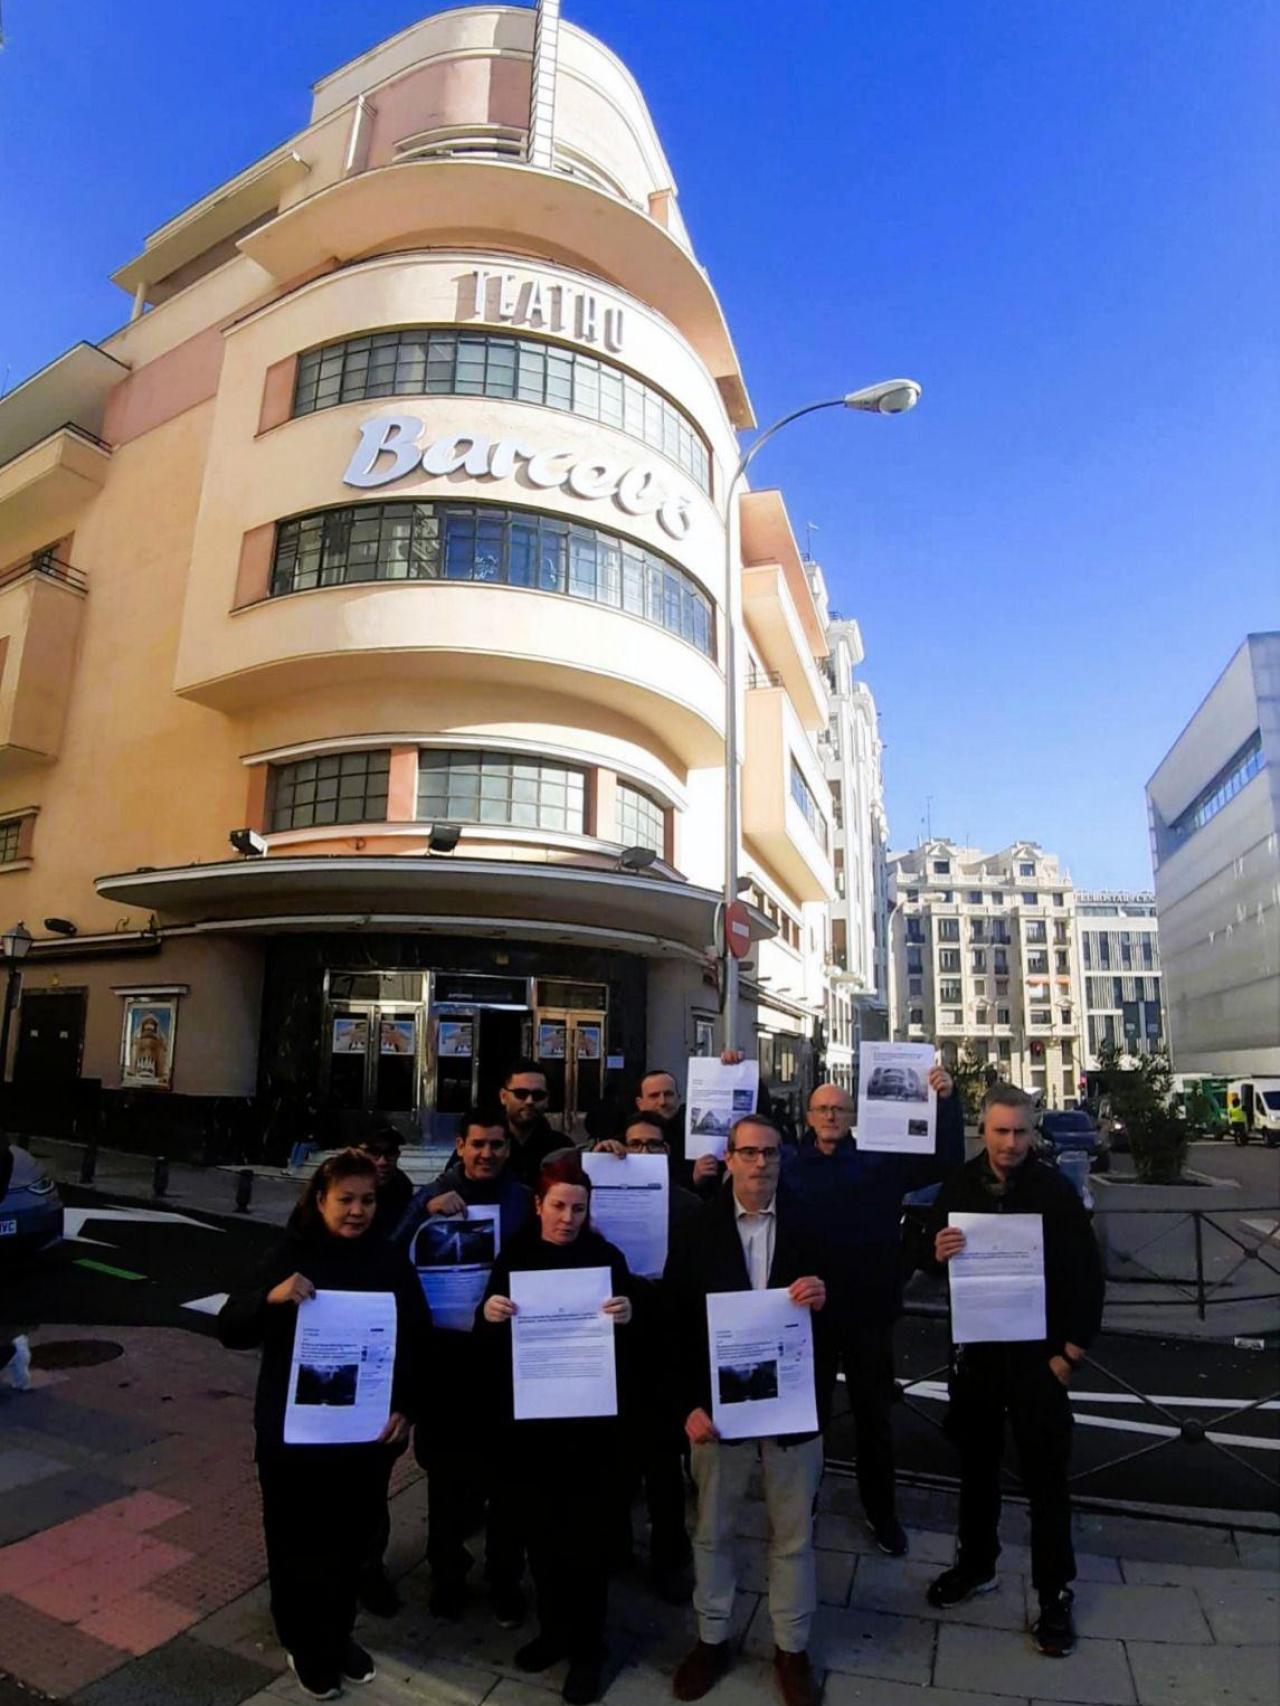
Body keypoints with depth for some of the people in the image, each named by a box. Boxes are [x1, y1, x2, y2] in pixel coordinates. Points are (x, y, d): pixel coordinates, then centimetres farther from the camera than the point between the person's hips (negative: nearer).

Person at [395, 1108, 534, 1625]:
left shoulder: (524, 1199, -4)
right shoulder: (432, 1195, -1)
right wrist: (427, 1213, -25)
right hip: (446, 1350, 1)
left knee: (505, 1470, 14)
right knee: (446, 1468, 17)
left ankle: (505, 1579, 33)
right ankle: (446, 1573, 38)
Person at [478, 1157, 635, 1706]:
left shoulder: (606, 1256, -6)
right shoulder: (513, 1257, 0)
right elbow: (488, 1341, 2)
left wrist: (626, 1316, -29)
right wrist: (488, 1315, -20)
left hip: (592, 1414, -2)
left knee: (587, 1530, 8)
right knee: (541, 1526, 16)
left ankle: (586, 1647, 28)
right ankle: (552, 1628, 38)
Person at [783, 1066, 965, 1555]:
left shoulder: (878, 1164, -4)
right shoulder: (789, 1167, -5)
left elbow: (946, 1161, -9)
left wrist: (947, 1101, -22)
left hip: (868, 1312, 0)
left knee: (874, 1417, 18)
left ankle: (881, 1511, 39)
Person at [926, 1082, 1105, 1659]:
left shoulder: (1056, 1189, -12)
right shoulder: (959, 1185, -4)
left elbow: (1087, 1276, -7)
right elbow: (928, 1251, 5)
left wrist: (1070, 1353, -10)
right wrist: (937, 1252, -18)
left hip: (1038, 1352, -3)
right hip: (973, 1349, 3)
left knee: (1045, 1475, 9)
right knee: (976, 1461, 18)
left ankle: (1055, 1595, 28)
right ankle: (975, 1563, 39)